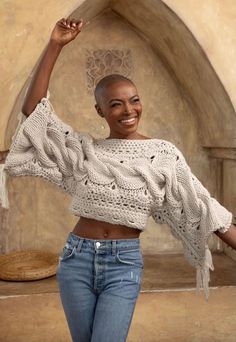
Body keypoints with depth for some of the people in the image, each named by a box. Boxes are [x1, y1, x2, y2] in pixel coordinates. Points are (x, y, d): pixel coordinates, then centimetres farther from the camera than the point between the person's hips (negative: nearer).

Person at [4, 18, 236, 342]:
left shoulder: (163, 154, -3)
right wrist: (55, 46, -8)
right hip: (76, 259, 3)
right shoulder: (85, 150, 2)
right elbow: (33, 109, -4)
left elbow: (201, 207, -2)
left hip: (124, 264, -2)